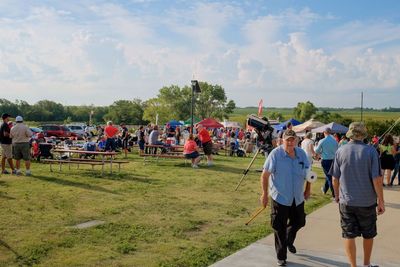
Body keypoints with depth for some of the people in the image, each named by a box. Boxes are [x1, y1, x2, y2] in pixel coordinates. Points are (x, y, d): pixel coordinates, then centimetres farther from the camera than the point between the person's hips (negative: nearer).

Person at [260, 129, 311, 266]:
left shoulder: (301, 153, -1)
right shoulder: (275, 154, -16)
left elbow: (308, 172, 13)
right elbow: (265, 175, -14)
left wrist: (308, 189, 12)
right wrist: (264, 194, -15)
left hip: (298, 198, 5)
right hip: (280, 197, -5)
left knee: (298, 222, 19)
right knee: (280, 228, 2)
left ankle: (289, 242, 50)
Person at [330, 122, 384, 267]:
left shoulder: (341, 151, -6)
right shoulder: (371, 151, -12)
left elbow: (335, 178, 0)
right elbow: (376, 179, -13)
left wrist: (337, 194, 16)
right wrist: (381, 201, -3)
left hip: (346, 201, 0)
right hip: (367, 201, 0)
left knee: (349, 235, 9)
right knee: (368, 235, 19)